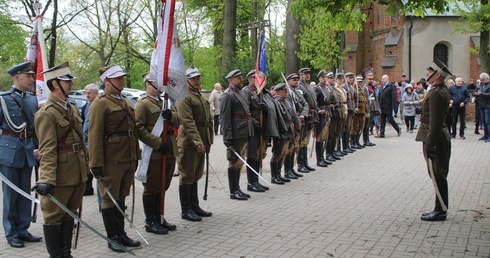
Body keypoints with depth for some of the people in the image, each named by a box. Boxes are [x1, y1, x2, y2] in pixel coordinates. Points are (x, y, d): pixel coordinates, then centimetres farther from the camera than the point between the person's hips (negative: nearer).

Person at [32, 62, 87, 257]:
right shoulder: (46, 113, -15)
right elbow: (47, 150, -22)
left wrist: (86, 165, 19)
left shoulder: (72, 108, 12)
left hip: (78, 173, 9)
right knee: (53, 216, 6)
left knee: (70, 212, 17)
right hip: (61, 174, -8)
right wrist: (47, 179, -28)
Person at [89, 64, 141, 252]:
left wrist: (136, 156, 17)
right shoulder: (100, 103, -10)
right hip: (111, 161, -8)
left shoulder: (125, 102, 16)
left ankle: (121, 233, 25)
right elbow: (94, 136, -15)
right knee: (110, 199, 3)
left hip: (128, 160, 8)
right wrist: (96, 163, -19)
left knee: (121, 197, 15)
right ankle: (112, 238, 13)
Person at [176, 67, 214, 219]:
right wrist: (197, 141, -27)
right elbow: (187, 122, -21)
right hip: (188, 144, -9)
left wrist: (209, 141, 15)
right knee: (187, 177, -1)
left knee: (195, 176, 15)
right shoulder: (184, 98, -11)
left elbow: (208, 120, 21)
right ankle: (186, 210, 6)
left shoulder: (200, 97, 19)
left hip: (201, 143, 9)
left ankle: (195, 206, 24)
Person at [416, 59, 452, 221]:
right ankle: (441, 208, 23)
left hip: (435, 139, -10)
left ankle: (441, 211, 5)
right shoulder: (443, 91, 14)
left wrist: (430, 145, -22)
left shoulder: (436, 93, -19)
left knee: (437, 175, -3)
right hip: (440, 138, 10)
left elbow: (435, 122, -23)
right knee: (438, 175, 15)